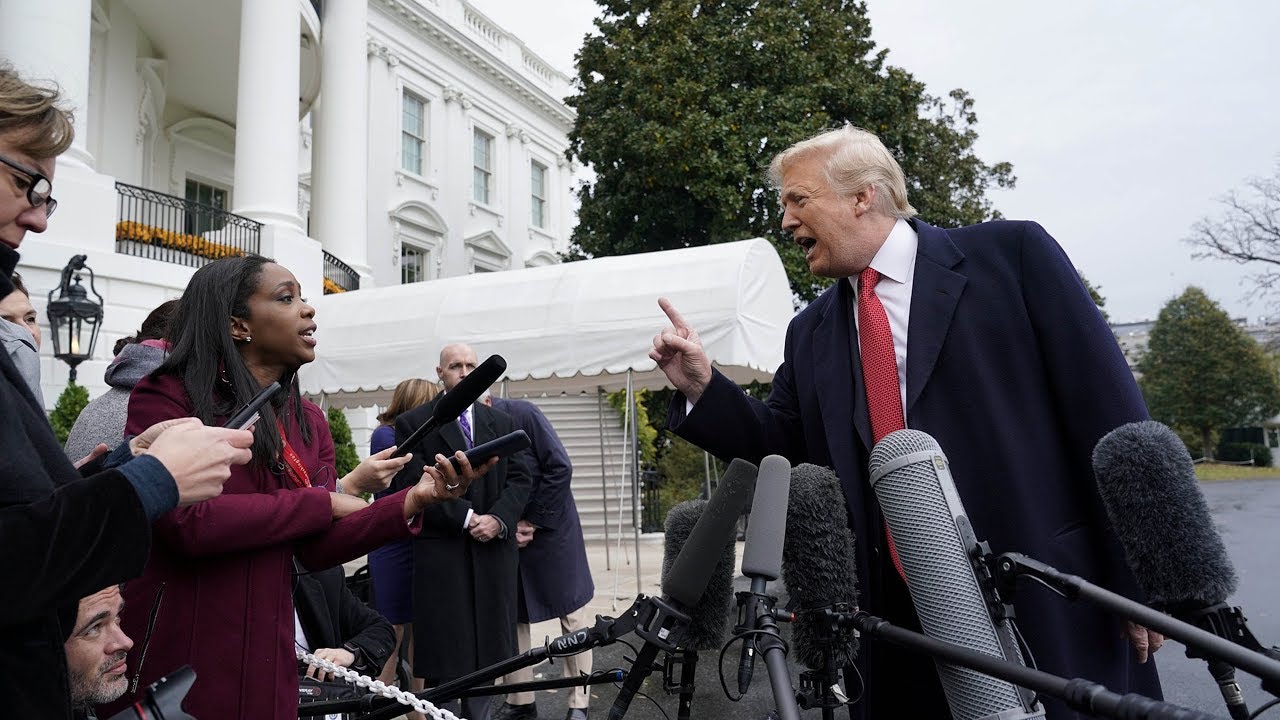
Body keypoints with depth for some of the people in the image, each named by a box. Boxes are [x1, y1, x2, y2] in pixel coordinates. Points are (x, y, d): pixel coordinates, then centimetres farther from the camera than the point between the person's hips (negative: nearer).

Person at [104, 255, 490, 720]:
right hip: (169, 655, -5)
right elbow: (188, 523, -23)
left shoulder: (309, 422, 7)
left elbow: (317, 548, 0)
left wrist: (414, 500, -16)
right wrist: (328, 502, -12)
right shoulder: (165, 396, -10)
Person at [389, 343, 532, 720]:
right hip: (442, 551, -3)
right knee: (444, 655, 2)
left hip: (493, 551, 4)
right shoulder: (413, 423, 2)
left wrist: (498, 519, -11)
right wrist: (466, 518, -13)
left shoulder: (501, 423, 14)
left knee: (487, 648, 9)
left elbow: (519, 478, 6)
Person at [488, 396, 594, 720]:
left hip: (550, 528, -3)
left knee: (572, 615, 4)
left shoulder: (522, 413, -13)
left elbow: (560, 468, -14)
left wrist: (533, 520, -13)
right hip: (503, 536, 4)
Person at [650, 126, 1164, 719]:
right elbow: (782, 447, 14)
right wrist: (701, 387, -3)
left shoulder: (1011, 253, -2)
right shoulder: (810, 333, 11)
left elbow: (1106, 404, -5)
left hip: (1050, 602, -3)